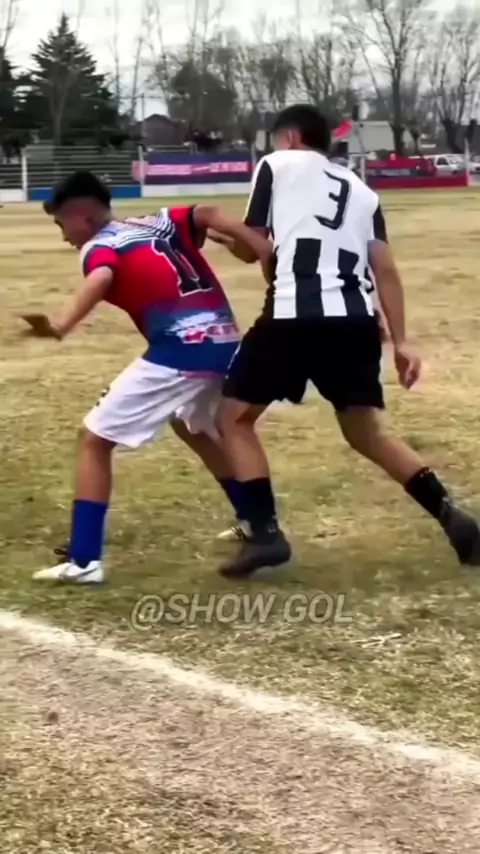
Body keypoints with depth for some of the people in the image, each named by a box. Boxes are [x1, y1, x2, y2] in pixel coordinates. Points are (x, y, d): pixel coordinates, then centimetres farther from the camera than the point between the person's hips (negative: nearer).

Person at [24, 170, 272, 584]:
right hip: (226, 343, 8)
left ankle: (84, 560, -5)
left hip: (179, 351, -8)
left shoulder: (98, 247, 3)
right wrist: (271, 256, -5)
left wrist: (60, 326, -38)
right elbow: (208, 214, 6)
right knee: (203, 431, 36)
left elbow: (101, 279, -21)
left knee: (95, 439, 2)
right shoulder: (161, 223, 23)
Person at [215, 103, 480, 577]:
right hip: (355, 320, 5)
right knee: (366, 430, 21)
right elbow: (385, 269, 16)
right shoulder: (361, 190, 26)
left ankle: (265, 534, -1)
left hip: (295, 317, -5)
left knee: (234, 416, 11)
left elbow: (250, 248, 14)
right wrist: (400, 340, 14)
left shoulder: (276, 165, 13)